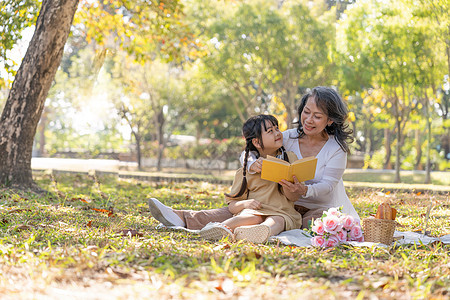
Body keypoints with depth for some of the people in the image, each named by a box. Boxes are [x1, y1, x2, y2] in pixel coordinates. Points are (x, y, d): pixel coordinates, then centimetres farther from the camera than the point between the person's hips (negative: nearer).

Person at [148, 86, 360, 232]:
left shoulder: (337, 148, -5)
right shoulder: (288, 138, 3)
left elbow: (326, 186, -14)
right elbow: (247, 153, -2)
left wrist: (304, 190, -38)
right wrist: (252, 164, -29)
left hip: (320, 207, -2)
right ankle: (183, 218, -37)